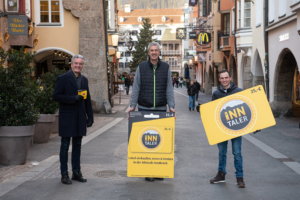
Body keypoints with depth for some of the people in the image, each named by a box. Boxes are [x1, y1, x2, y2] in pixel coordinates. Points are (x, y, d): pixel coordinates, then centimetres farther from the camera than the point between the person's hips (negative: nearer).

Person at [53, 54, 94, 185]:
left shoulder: (84, 80, 13)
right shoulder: (62, 79, -4)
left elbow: (87, 100, 15)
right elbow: (56, 96, -11)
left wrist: (90, 116, 10)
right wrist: (73, 98, -20)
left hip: (80, 118, 5)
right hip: (67, 118, -5)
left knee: (77, 146, 11)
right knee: (65, 146, 1)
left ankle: (76, 172, 20)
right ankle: (64, 174, 9)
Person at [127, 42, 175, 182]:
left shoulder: (165, 68, 5)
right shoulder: (141, 67, 3)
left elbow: (169, 89, 5)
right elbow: (136, 88, 3)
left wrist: (171, 106, -5)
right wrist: (132, 106, -5)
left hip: (161, 109, 1)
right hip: (144, 109, -1)